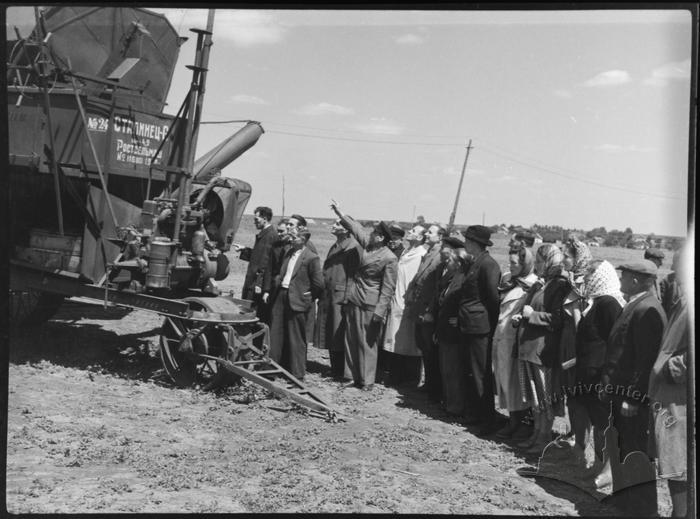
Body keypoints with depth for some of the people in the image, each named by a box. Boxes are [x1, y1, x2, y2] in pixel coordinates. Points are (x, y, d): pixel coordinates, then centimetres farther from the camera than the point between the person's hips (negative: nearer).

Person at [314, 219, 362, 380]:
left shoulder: (353, 247, -11)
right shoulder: (334, 247, 18)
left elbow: (353, 276, -16)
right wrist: (322, 295, 15)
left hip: (342, 297, -9)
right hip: (329, 297, 9)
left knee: (342, 337, -3)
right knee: (330, 336, 12)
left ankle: (346, 373, 6)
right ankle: (335, 370, 22)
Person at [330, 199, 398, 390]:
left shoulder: (389, 258, -15)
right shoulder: (368, 244, 5)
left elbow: (388, 288, -15)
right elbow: (356, 228, 22)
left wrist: (379, 312, -18)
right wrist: (340, 213, 24)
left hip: (369, 304, -8)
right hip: (352, 299, 8)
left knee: (367, 343, 0)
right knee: (351, 340, 12)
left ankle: (367, 381, 10)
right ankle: (354, 376, 22)